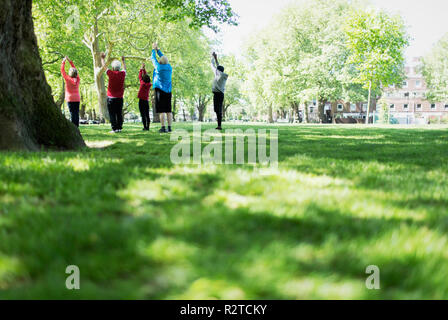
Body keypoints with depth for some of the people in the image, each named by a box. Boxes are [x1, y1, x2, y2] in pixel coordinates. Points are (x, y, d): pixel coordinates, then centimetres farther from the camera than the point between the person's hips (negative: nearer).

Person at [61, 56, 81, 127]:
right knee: (76, 113, 4)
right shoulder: (77, 79, 4)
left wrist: (63, 62, 13)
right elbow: (75, 70, 18)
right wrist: (70, 61, 24)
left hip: (70, 99, -4)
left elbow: (62, 70, 2)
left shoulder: (68, 79, -8)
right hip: (77, 98, 5)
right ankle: (77, 127, 2)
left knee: (72, 113, -8)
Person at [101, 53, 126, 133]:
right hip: (120, 98, 4)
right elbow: (124, 69, 25)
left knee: (112, 114, -1)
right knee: (119, 113, 8)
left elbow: (104, 66, 9)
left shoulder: (111, 73, -8)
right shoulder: (122, 74, 1)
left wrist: (102, 58, 25)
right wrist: (123, 60, 41)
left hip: (111, 98, -4)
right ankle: (119, 127, 7)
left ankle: (115, 128, -5)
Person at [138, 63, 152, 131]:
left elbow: (140, 76, 5)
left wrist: (141, 69, 17)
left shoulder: (142, 83, -10)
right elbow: (146, 76, 15)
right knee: (147, 115, 6)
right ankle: (147, 127, 5)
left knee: (143, 115, -6)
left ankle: (145, 127, -9)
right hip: (147, 101, 5)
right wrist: (144, 69, 22)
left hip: (141, 100, -5)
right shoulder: (149, 84, 2)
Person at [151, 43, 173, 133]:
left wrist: (153, 49, 22)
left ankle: (163, 128, -9)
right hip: (168, 91, 6)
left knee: (161, 110, -6)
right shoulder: (169, 67, 5)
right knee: (168, 110, 5)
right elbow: (164, 58, 22)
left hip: (160, 90, -5)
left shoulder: (159, 67, -9)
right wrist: (158, 50, 30)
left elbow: (153, 59, 6)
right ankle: (169, 127, 5)